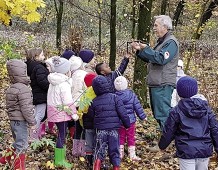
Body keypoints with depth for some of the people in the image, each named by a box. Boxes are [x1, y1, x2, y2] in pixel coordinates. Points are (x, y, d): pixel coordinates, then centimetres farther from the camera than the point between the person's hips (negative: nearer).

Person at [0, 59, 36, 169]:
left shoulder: (11, 88, 9)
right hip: (20, 121, -9)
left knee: (17, 143, 24)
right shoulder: (23, 89, -20)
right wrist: (32, 122, -13)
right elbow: (26, 108, -21)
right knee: (22, 145, 0)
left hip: (13, 119, 9)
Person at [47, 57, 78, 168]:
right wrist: (74, 113, -13)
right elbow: (68, 101, -19)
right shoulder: (64, 84, -17)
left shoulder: (53, 82, 11)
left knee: (62, 134, 19)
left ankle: (60, 157, 27)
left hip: (54, 111, 9)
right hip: (61, 112, -9)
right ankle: (60, 160, 5)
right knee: (62, 135, -1)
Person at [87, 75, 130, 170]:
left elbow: (91, 115, 12)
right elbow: (122, 113, -7)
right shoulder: (114, 97, -5)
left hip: (100, 129, 1)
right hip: (114, 129, -1)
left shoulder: (94, 102, 1)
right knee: (114, 151, 8)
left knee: (99, 151, 11)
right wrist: (127, 124, 3)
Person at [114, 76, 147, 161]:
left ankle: (120, 154, 18)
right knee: (131, 138, 8)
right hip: (130, 120, -1)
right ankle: (132, 155, 11)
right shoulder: (131, 95, -8)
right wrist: (143, 116, 7)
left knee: (121, 138, 14)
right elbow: (138, 107, -4)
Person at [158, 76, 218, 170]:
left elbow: (168, 132, 0)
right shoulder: (206, 108, 2)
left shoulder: (176, 111, -7)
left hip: (186, 152, -3)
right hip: (205, 151, 3)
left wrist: (162, 145, 18)